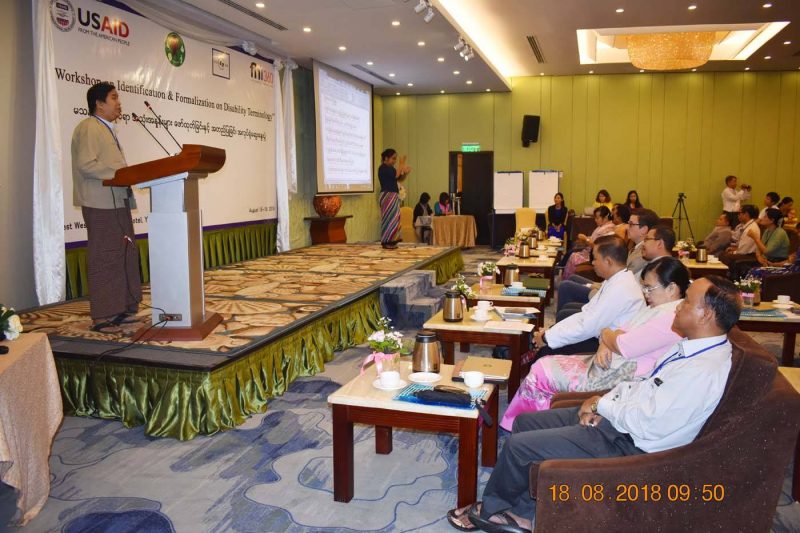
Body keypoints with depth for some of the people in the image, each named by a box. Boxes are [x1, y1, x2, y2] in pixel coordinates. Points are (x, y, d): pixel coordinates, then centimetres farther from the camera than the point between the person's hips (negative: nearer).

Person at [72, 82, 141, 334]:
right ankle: (102, 317, -1)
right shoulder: (88, 127, -7)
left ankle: (122, 309, 19)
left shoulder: (108, 129, 22)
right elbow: (85, 164, -19)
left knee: (126, 255, 11)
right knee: (104, 259, -7)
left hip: (118, 202, 10)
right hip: (101, 204, -10)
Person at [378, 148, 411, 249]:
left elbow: (400, 178, 17)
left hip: (394, 195, 10)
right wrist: (401, 164, -12)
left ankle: (391, 241, 13)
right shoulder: (383, 168, -11)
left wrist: (406, 172, -3)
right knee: (389, 218, -8)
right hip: (387, 195, -10)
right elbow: (396, 175, -21)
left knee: (394, 218, 9)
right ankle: (386, 242, -4)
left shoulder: (390, 168, 17)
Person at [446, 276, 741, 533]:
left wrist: (602, 404, -11)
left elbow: (646, 424, -27)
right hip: (613, 417, 10)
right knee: (525, 422, 10)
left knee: (517, 444, -6)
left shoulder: (704, 370, -27)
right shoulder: (689, 345, 4)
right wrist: (602, 404, -2)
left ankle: (490, 508, 23)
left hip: (628, 444, -10)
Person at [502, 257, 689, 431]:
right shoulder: (656, 308, 13)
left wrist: (606, 334, -1)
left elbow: (623, 346, -23)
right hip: (608, 364, 11)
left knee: (541, 372, -7)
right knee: (544, 364, 5)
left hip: (618, 378, -11)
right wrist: (605, 345, -9)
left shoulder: (671, 317, -21)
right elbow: (620, 333, 14)